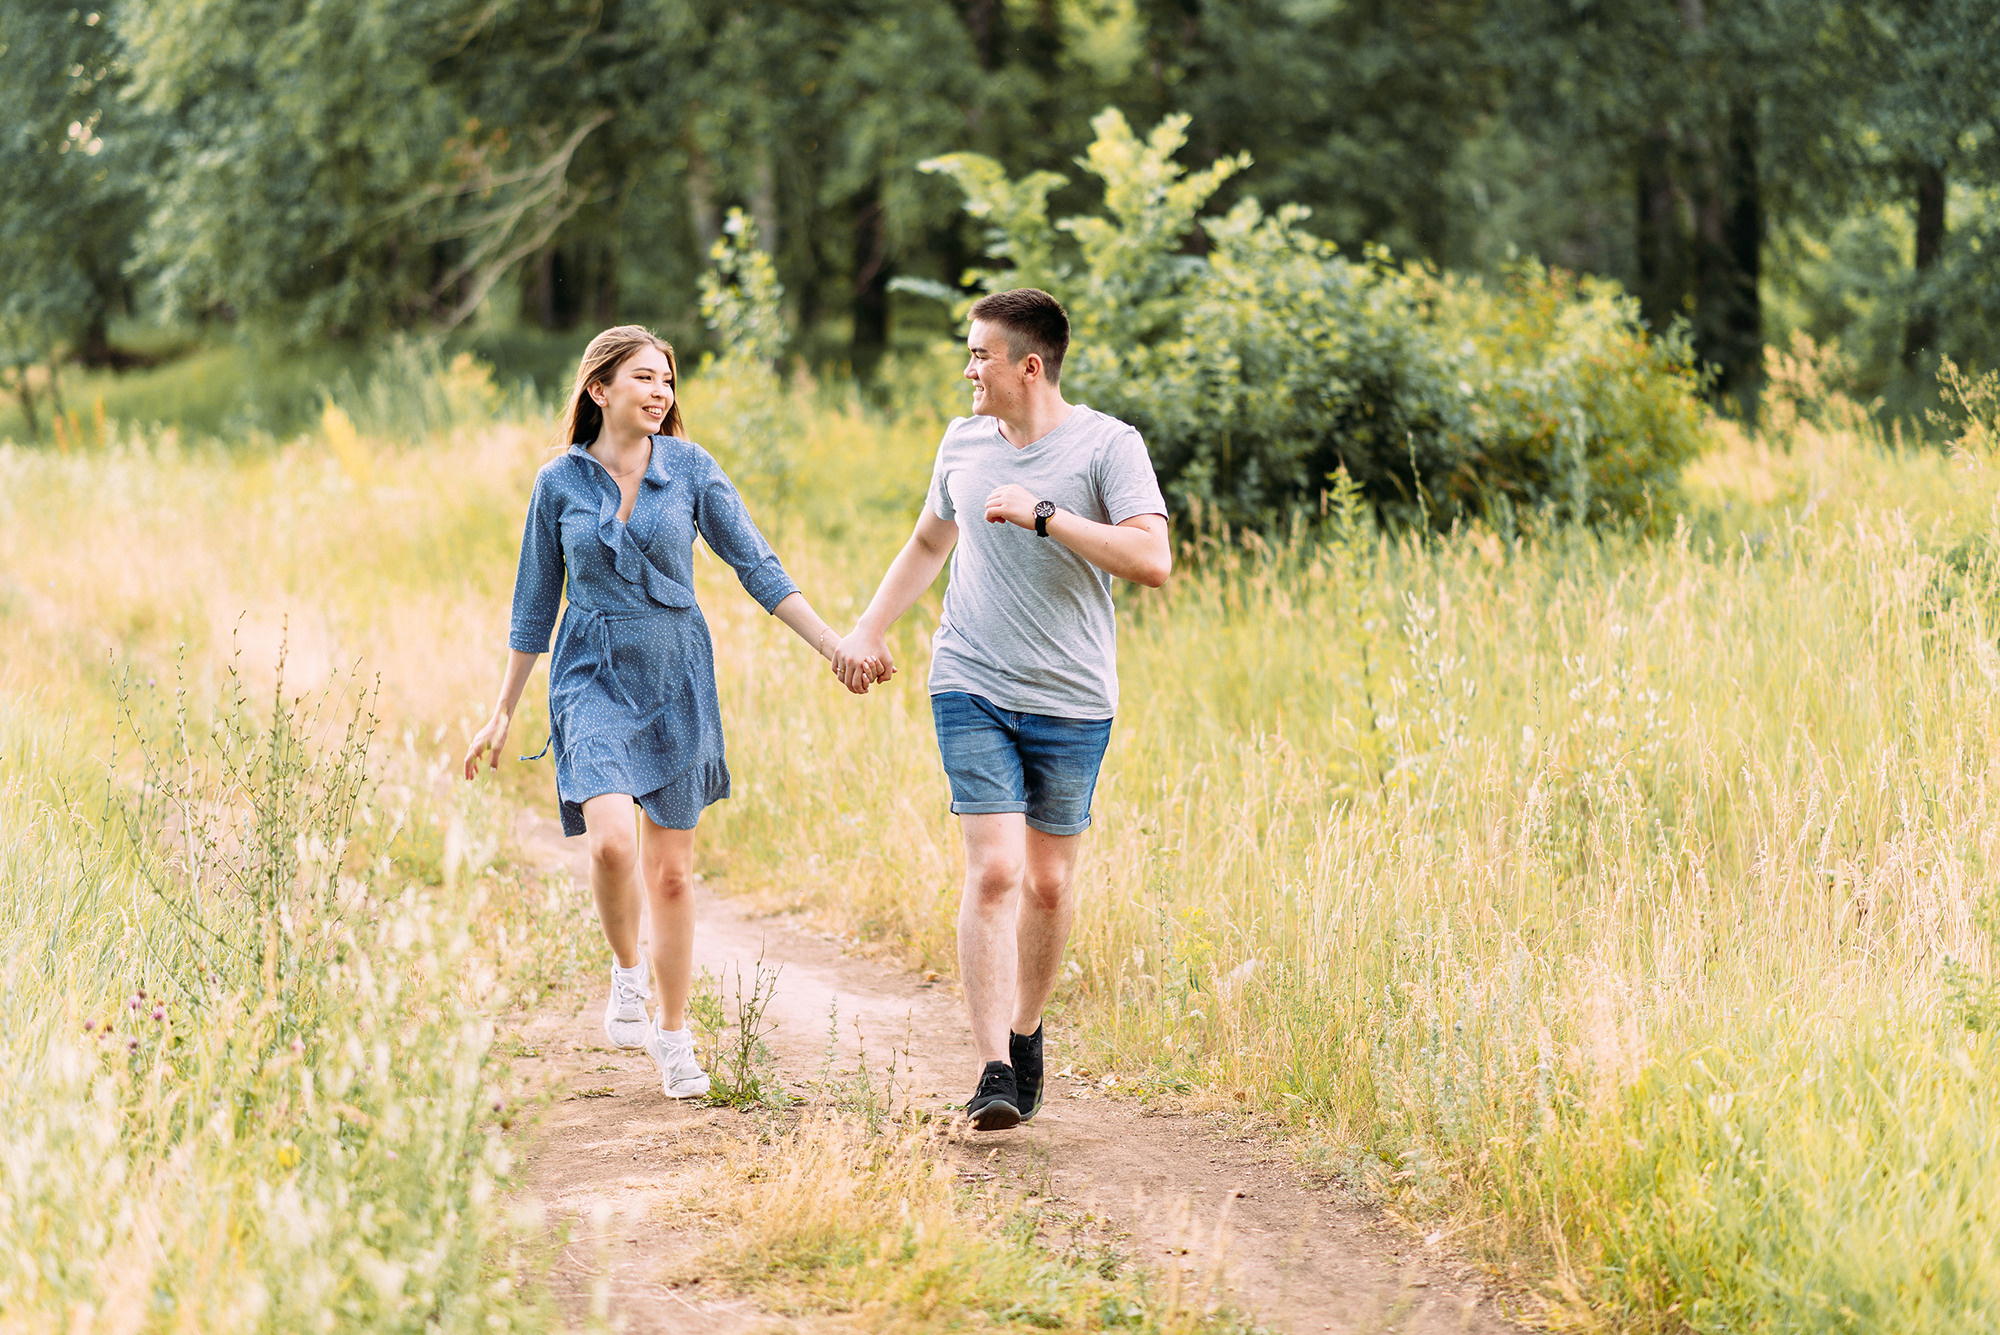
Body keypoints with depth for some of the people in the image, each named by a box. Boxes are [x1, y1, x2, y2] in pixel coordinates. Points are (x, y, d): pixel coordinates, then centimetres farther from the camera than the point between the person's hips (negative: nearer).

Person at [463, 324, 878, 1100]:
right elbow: (534, 605, 8)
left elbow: (757, 568, 2)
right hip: (593, 679, -1)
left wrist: (835, 647, -6)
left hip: (675, 681, 1)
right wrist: (502, 713, 11)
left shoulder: (690, 469, -1)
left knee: (672, 870, 6)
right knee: (612, 839, -24)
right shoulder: (559, 483, 0)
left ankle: (674, 1038, 20)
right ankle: (627, 972, 4)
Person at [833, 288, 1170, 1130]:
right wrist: (867, 631, 20)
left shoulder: (1107, 445, -7)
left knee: (1048, 883, 8)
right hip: (972, 688, 2)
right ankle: (994, 1071, -15)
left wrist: (1044, 516, -22)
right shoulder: (963, 443, 8)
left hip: (1071, 700, -2)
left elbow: (1152, 561, -20)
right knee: (994, 873, -11)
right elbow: (929, 542, 27)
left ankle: (1025, 1033, 31)